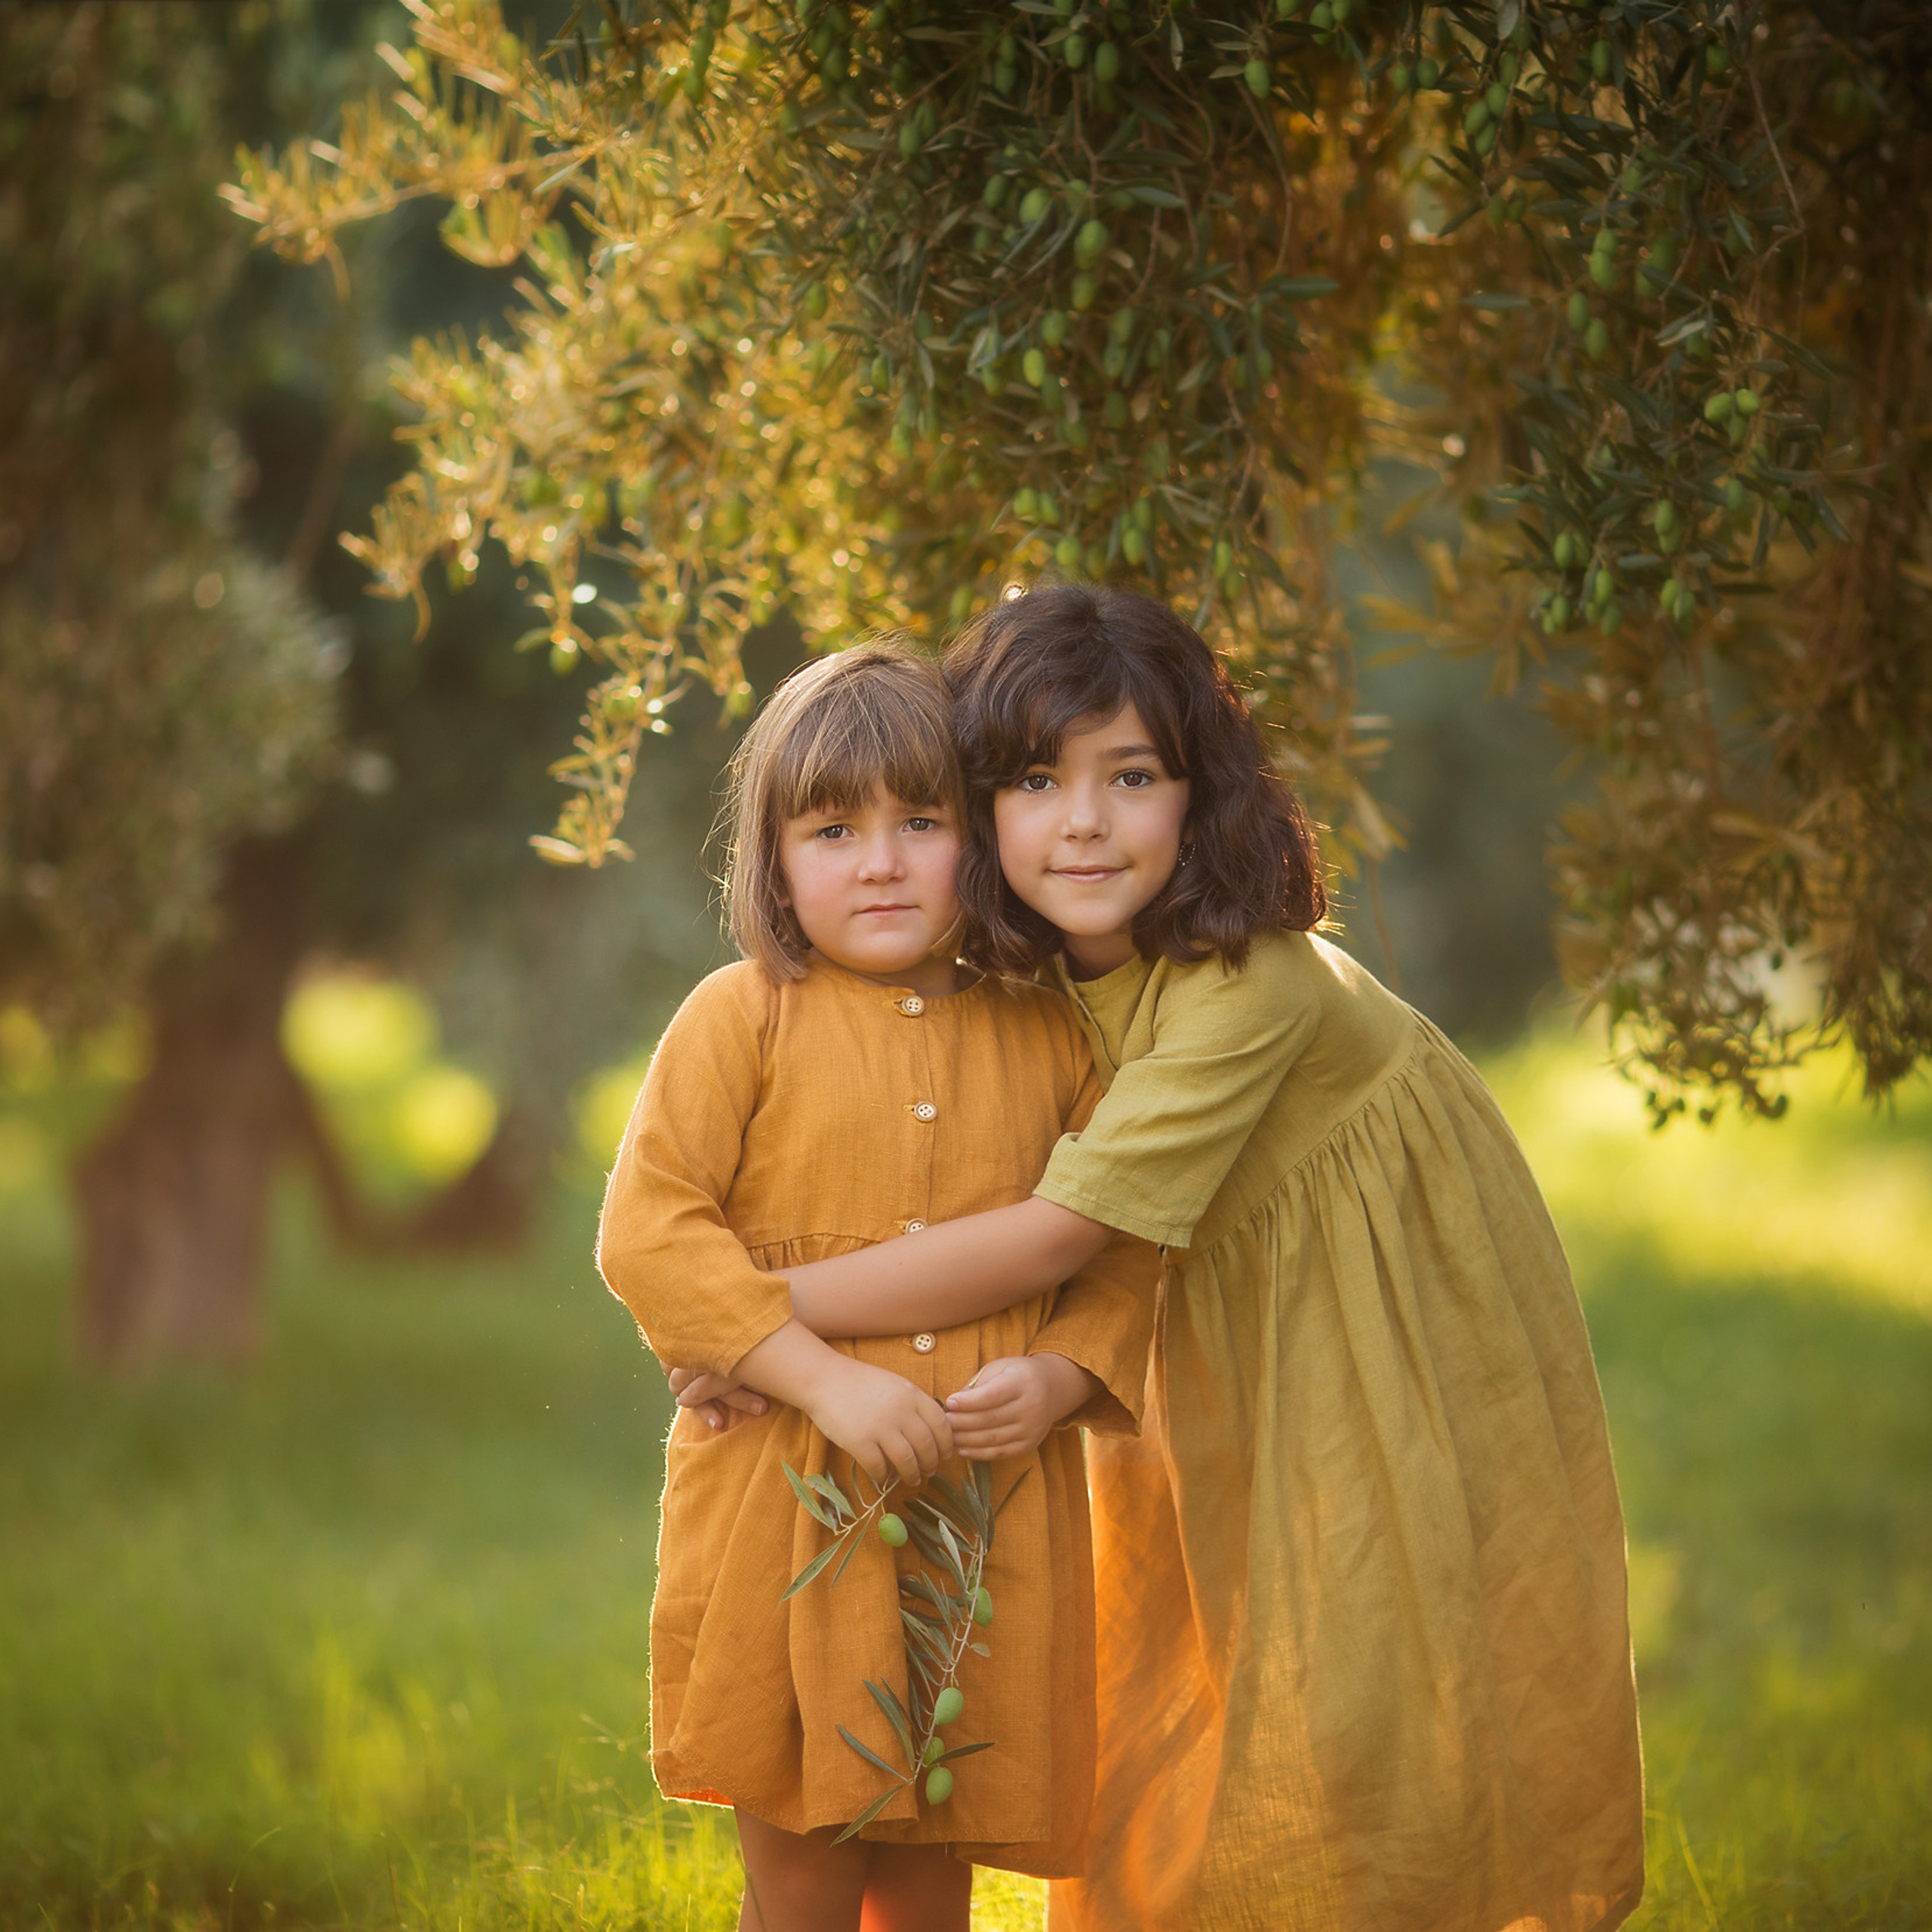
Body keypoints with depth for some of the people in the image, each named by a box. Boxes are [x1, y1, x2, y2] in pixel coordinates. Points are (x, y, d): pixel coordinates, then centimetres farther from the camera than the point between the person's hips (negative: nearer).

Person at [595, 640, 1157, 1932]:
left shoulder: (1049, 1039, 7)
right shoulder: (743, 1018, -2)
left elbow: (1122, 1252, 11)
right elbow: (648, 1232, -8)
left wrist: (1058, 1378, -9)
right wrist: (823, 1377, -17)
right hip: (786, 1508, -2)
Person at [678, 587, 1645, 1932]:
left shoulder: (1247, 986, -34)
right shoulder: (1038, 973, -11)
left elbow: (1056, 1235, -35)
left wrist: (771, 1310, -31)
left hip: (1405, 1352, -7)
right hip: (1240, 1356, 7)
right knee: (1174, 1711, 13)